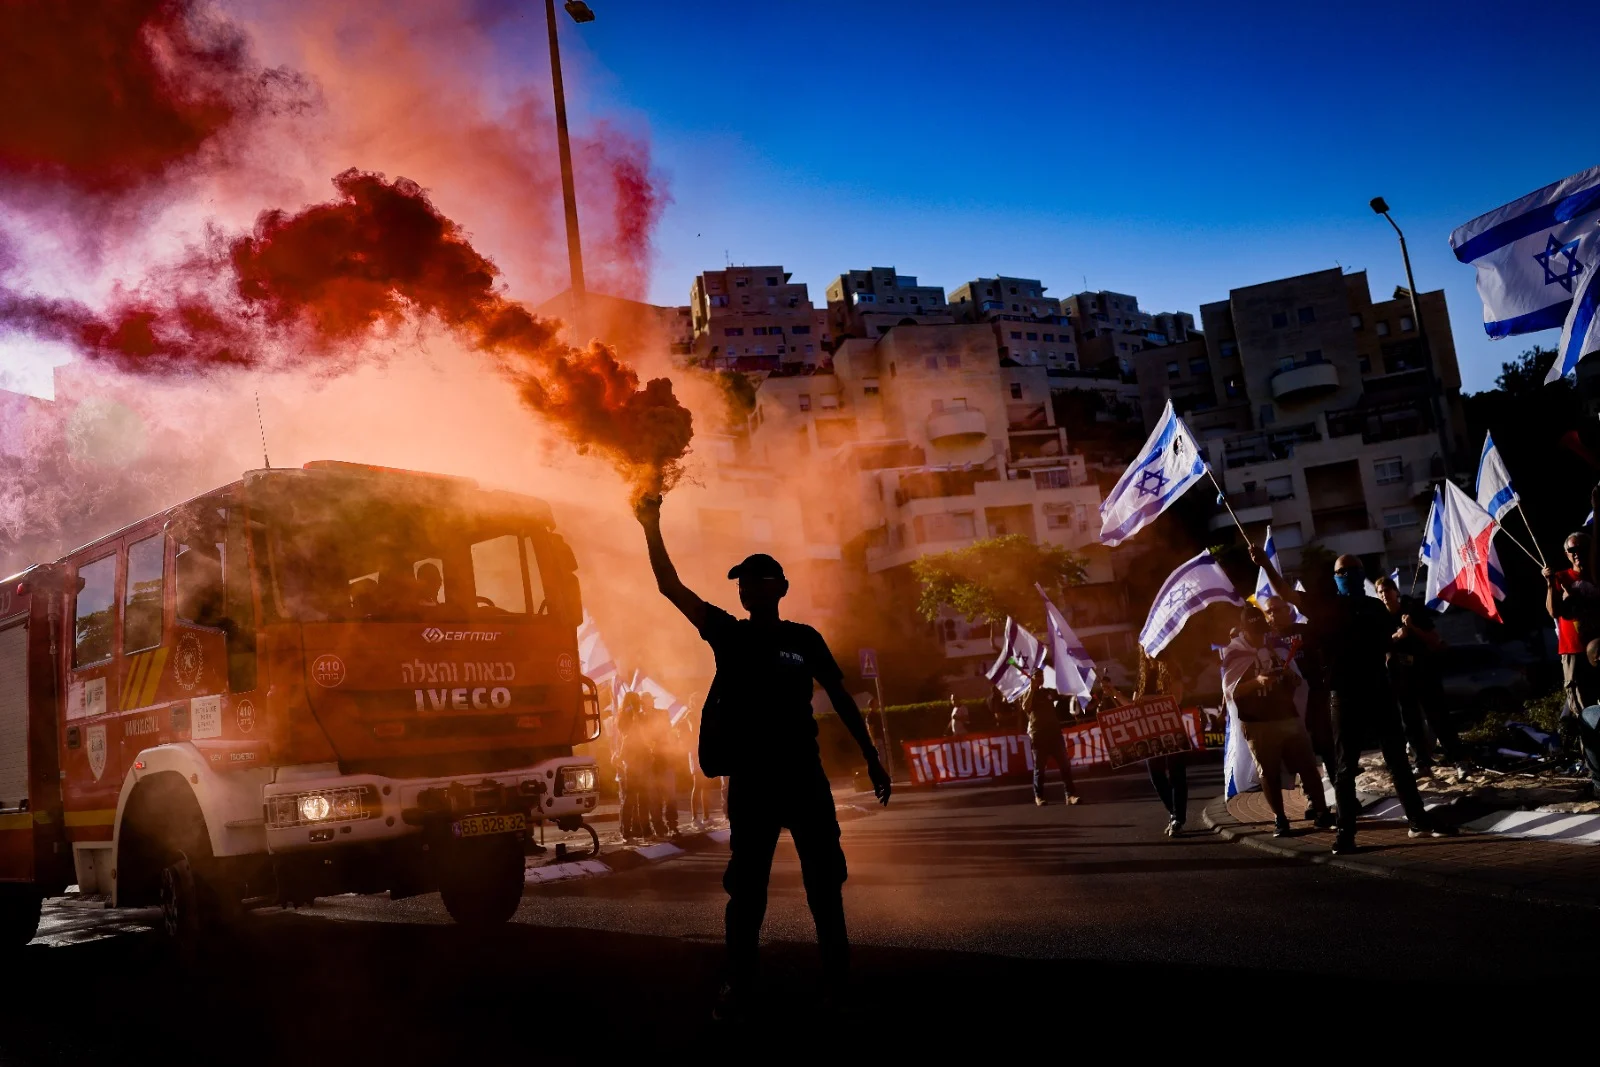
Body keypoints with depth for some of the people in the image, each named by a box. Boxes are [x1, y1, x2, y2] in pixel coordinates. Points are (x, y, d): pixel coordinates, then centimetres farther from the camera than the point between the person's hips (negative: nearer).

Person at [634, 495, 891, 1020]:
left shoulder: (805, 639, 4)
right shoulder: (727, 633, 3)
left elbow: (840, 697, 9)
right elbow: (670, 587, -3)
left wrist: (872, 757, 6)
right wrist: (652, 528, -12)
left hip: (804, 773, 1)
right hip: (749, 777, 0)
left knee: (825, 880, 4)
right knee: (746, 885, 6)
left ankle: (839, 976, 15)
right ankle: (739, 982, 17)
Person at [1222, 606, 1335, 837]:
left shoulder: (1278, 646, 8)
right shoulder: (1233, 654, -2)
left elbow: (1298, 681, 13)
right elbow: (1230, 691, -9)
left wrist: (1291, 676, -10)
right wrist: (1257, 682, -24)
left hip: (1288, 716, 3)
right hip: (1257, 722, -3)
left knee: (1307, 766, 2)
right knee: (1269, 773, 1)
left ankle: (1321, 814, 10)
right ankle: (1280, 820, 10)